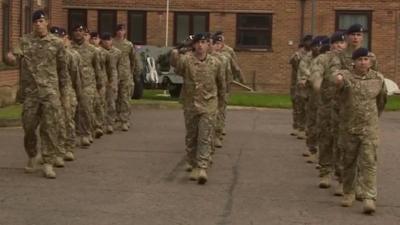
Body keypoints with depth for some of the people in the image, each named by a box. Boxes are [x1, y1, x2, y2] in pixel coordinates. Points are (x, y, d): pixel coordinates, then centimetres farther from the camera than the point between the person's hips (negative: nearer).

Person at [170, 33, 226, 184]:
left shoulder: (215, 63, 1)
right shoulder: (187, 59, -5)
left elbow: (221, 84, 14)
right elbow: (177, 64, -29)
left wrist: (220, 100, 22)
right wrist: (175, 54, -49)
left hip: (208, 106, -1)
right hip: (190, 105, 1)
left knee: (205, 138, -7)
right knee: (191, 138, 11)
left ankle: (202, 168, -9)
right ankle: (194, 166, 24)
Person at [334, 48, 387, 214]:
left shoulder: (378, 79, 2)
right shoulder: (346, 76, -5)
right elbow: (339, 77, -29)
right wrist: (338, 78, -53)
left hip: (370, 129, 0)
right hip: (348, 128, 0)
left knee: (368, 163, -9)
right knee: (349, 163, 13)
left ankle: (369, 199, -12)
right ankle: (349, 193, 31)